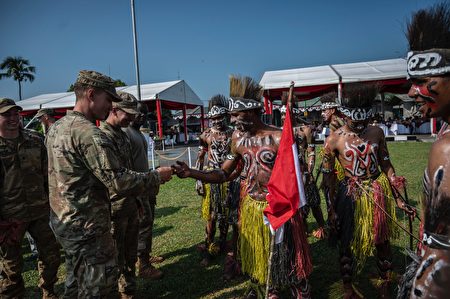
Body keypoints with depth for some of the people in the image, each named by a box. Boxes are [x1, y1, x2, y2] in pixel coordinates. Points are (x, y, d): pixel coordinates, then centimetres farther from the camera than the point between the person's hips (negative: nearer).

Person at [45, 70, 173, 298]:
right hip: (86, 226, -10)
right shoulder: (89, 133, -23)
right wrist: (158, 176, -14)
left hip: (61, 220, 10)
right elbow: (119, 182, -26)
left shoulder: (56, 127, 8)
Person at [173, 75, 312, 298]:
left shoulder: (278, 138, -16)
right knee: (257, 256, 19)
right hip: (249, 208, 5)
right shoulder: (238, 139, 1)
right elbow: (223, 174, 4)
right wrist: (191, 173, -7)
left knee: (286, 259, 8)